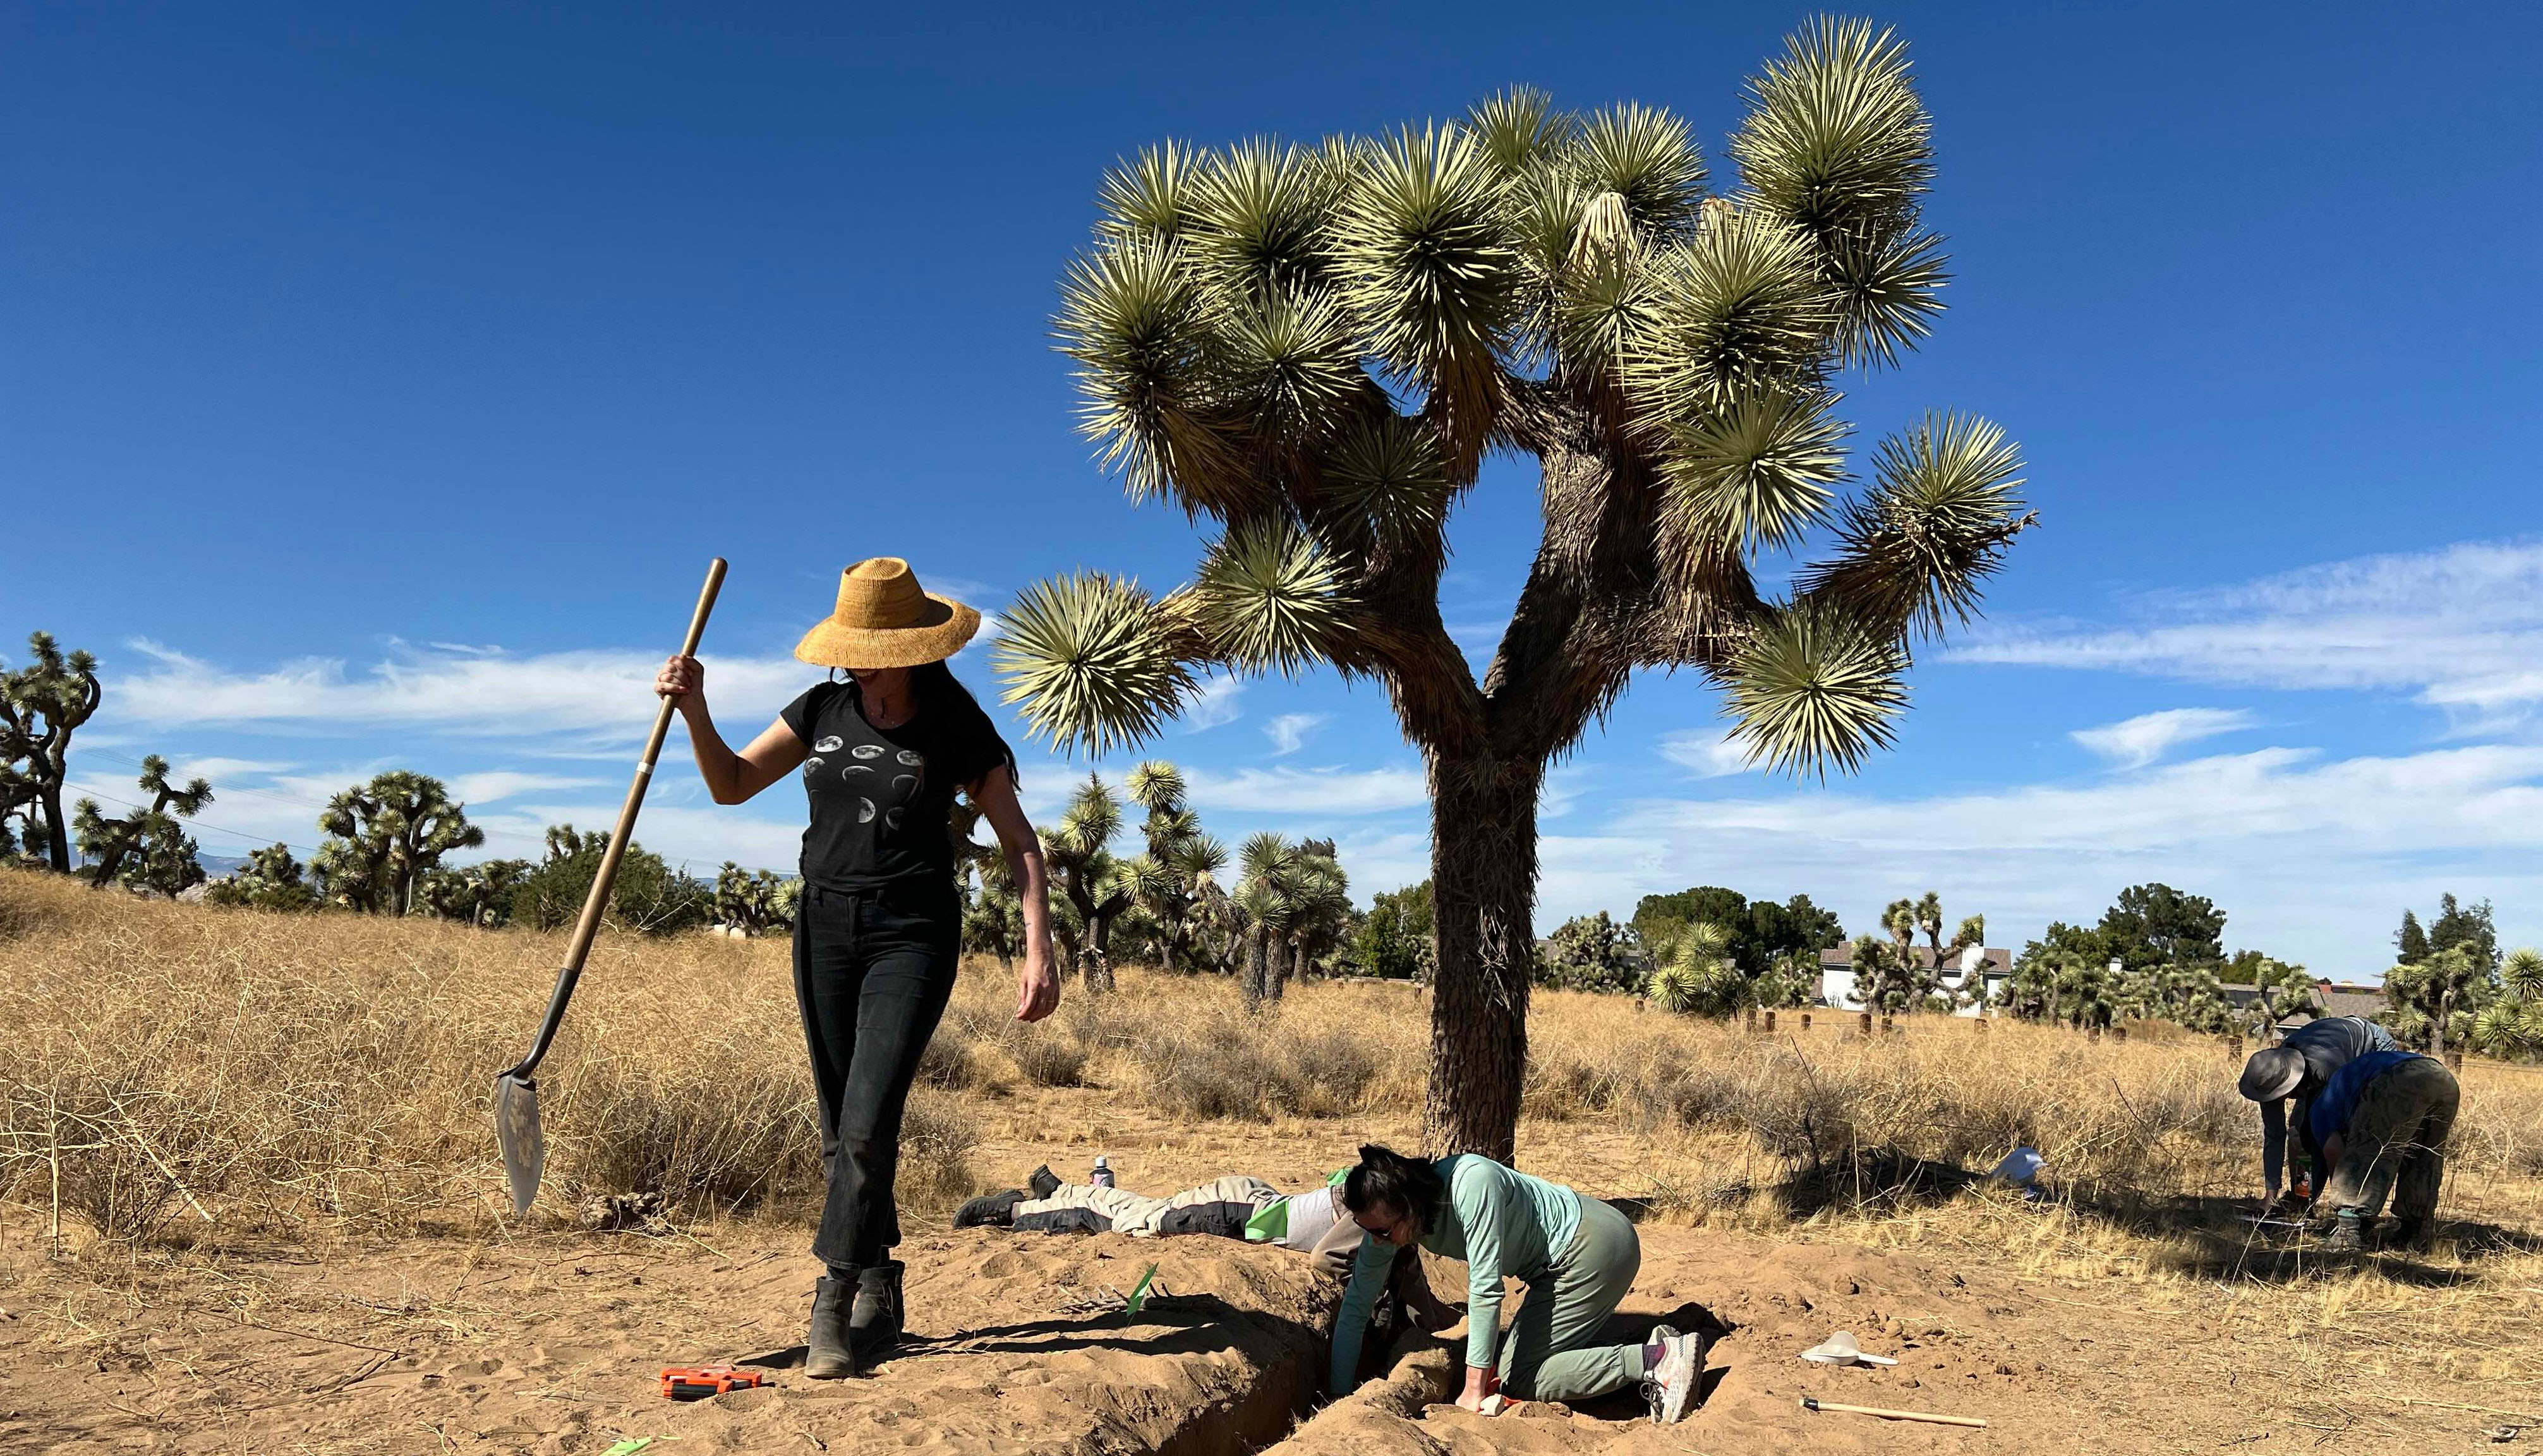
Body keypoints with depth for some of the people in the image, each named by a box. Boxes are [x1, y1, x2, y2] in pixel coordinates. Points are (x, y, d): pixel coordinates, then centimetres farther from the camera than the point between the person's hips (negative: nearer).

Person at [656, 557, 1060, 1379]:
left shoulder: (956, 731, -6)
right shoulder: (822, 711, 5)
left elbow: (1019, 844, -5)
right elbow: (731, 785, 11)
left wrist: (1038, 951, -15)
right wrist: (694, 710, -6)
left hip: (912, 934, -5)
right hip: (825, 926, 5)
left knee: (868, 1125, -14)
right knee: (843, 1132, 9)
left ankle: (831, 1311, -4)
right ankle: (879, 1300, 22)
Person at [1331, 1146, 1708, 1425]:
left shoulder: (1469, 1182, -34)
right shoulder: (1388, 1218, -11)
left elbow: (1485, 1287, -31)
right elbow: (1355, 1306, -5)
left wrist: (1475, 1390, -26)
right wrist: (1338, 1397, -8)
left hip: (1594, 1242, -9)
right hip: (1554, 1264, 9)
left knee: (1517, 1379, -11)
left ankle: (1655, 1359, -16)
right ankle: (1658, 1346, 9)